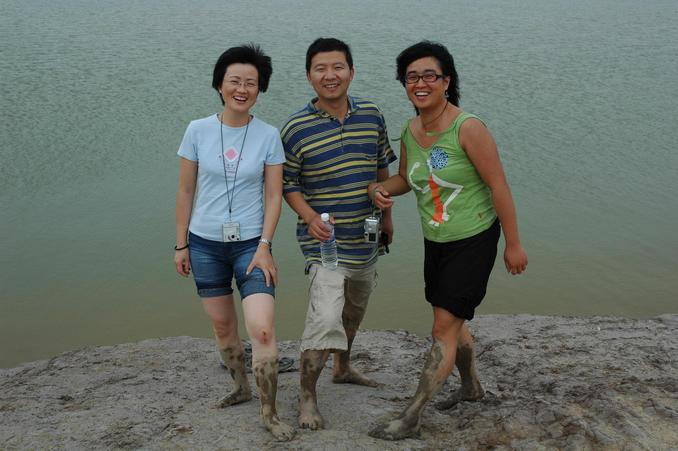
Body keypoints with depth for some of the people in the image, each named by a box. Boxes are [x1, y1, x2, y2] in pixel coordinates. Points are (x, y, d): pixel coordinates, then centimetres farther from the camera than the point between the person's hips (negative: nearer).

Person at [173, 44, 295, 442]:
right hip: (205, 244, 2)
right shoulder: (198, 131, -3)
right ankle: (241, 386, 39)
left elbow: (274, 196, -3)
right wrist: (180, 245, 4)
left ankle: (270, 413, 2)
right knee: (223, 326, 14)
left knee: (263, 330, -14)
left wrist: (264, 247, -11)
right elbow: (185, 191, 3)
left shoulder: (269, 135, -5)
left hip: (250, 244, -2)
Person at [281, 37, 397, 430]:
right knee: (326, 316, -19)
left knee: (355, 309, 23)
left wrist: (387, 214, 14)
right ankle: (308, 397, -2)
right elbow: (288, 185, -7)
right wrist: (311, 218, -23)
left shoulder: (372, 116, 0)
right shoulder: (296, 129, -13)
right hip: (325, 239, -6)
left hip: (365, 236, 6)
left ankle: (343, 368, 47)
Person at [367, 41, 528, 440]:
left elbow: (499, 186, -18)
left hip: (473, 241, -7)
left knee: (444, 327, -5)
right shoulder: (410, 132, -1)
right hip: (435, 242, 7)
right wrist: (380, 189, -8)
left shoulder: (468, 128, -21)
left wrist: (514, 244, -15)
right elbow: (406, 178, 15)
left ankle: (412, 417, 3)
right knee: (453, 321, 21)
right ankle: (472, 387, 45)